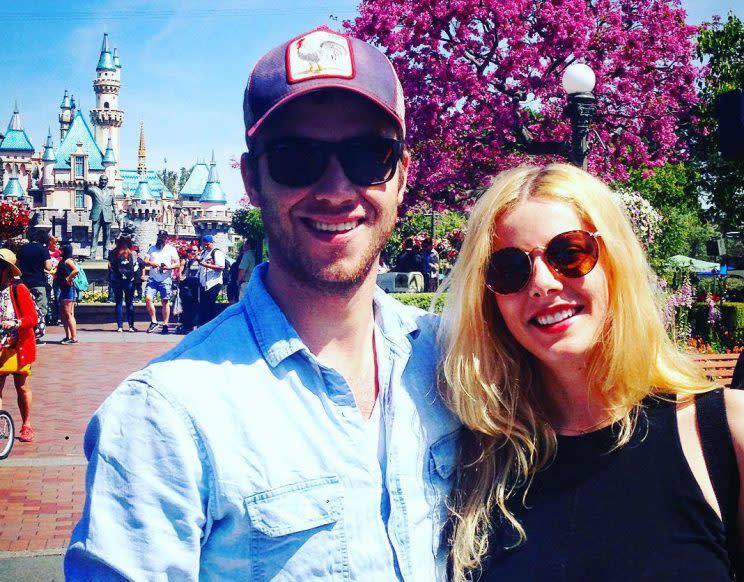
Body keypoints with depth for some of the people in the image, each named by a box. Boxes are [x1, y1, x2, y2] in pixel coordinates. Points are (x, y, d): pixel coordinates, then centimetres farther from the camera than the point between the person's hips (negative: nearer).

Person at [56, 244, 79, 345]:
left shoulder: (68, 260, -12)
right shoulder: (63, 261, 17)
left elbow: (76, 270, -29)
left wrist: (68, 278, -20)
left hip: (69, 289, -10)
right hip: (64, 289, 10)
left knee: (69, 314, -9)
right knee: (63, 314, 12)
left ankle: (74, 338, -8)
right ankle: (68, 336, 18)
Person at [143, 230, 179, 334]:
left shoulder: (171, 249, 8)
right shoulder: (152, 248, 17)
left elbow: (177, 263, 2)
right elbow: (145, 261, 9)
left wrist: (168, 267, -17)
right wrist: (151, 263, -14)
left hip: (165, 279, -2)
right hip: (152, 278, 3)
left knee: (165, 302, -1)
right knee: (148, 298, -11)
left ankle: (165, 324, 5)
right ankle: (153, 321, 1)